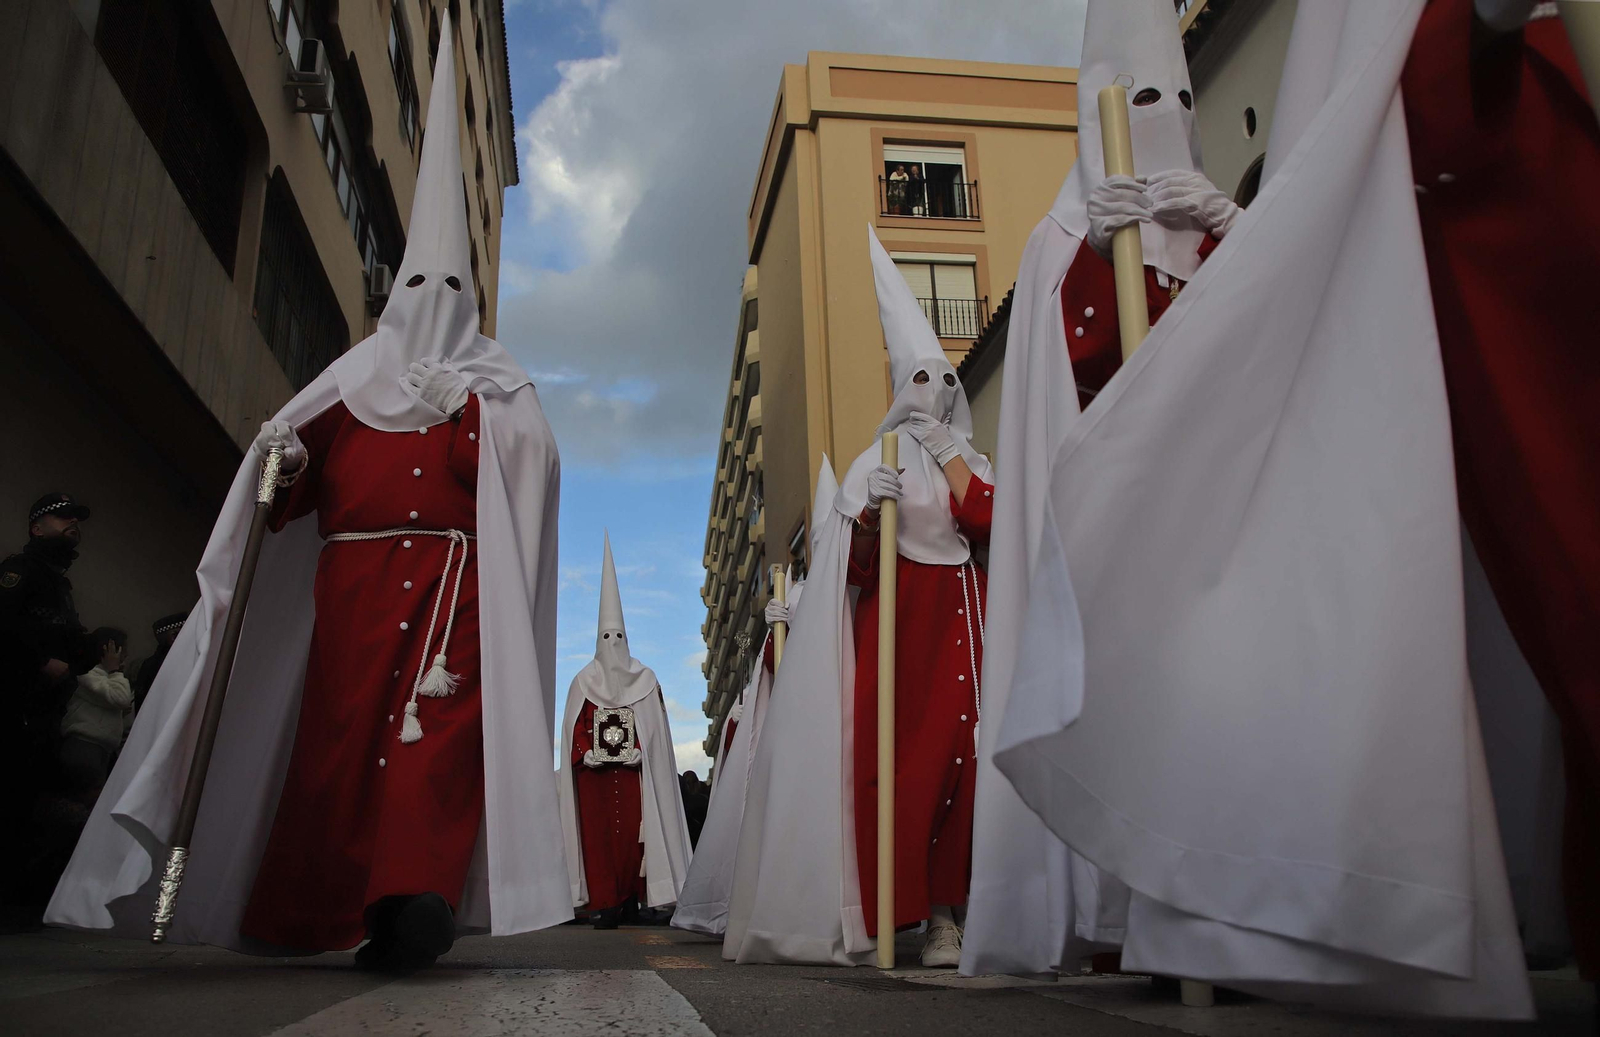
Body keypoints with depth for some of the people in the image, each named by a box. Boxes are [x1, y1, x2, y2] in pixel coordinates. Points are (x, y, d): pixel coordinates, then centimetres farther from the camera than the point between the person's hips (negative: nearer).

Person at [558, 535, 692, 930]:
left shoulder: (645, 680, 11)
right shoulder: (582, 682, 13)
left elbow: (656, 729, 5)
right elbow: (574, 730, 7)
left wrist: (638, 751, -10)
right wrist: (586, 754, -10)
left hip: (633, 769, 0)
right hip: (594, 772, 1)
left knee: (633, 831, -9)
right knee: (597, 833, -5)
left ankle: (631, 897, -1)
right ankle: (605, 904, -3)